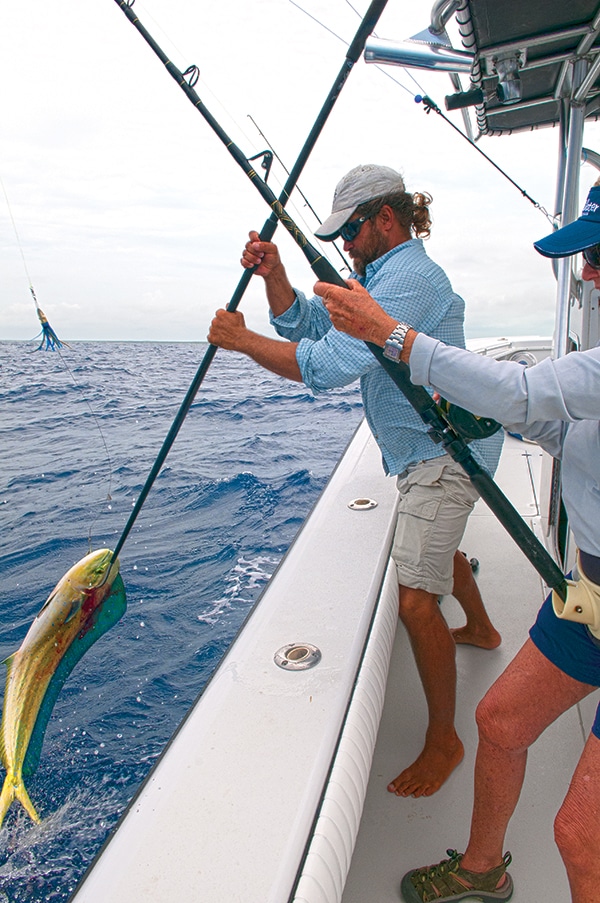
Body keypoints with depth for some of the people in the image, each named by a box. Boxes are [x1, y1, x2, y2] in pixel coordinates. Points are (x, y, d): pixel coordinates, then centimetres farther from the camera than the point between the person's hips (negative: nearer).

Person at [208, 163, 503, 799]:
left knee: (415, 600, -10)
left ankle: (443, 740, 10)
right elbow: (305, 324, 7)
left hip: (445, 451, -11)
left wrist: (241, 339, -22)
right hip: (425, 449, 11)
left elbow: (328, 365, -31)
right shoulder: (377, 275, 13)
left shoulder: (408, 278, -21)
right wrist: (274, 277, -10)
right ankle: (480, 630, 57)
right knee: (435, 542, 30)